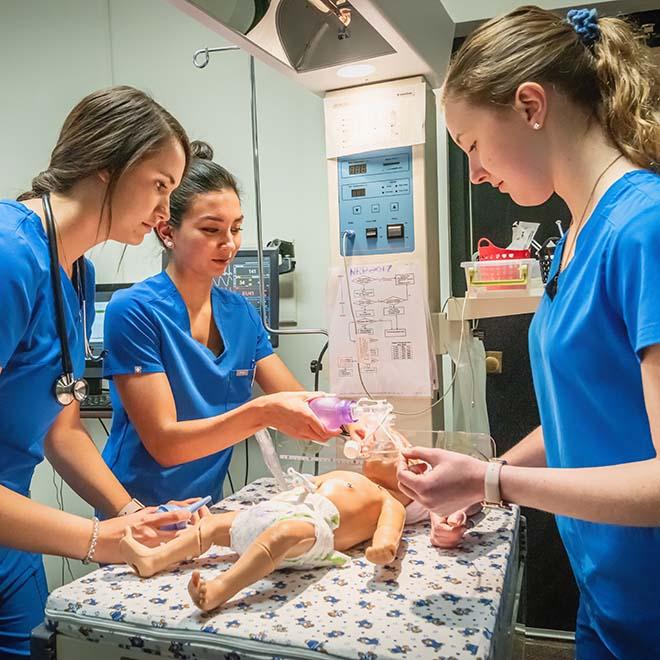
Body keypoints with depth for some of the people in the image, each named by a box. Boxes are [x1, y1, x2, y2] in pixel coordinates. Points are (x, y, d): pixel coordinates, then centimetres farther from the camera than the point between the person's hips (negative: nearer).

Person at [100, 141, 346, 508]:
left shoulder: (241, 314, 3)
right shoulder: (133, 310, -14)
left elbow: (300, 406, 2)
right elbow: (163, 443, -17)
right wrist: (262, 412, -29)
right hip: (140, 515, -5)